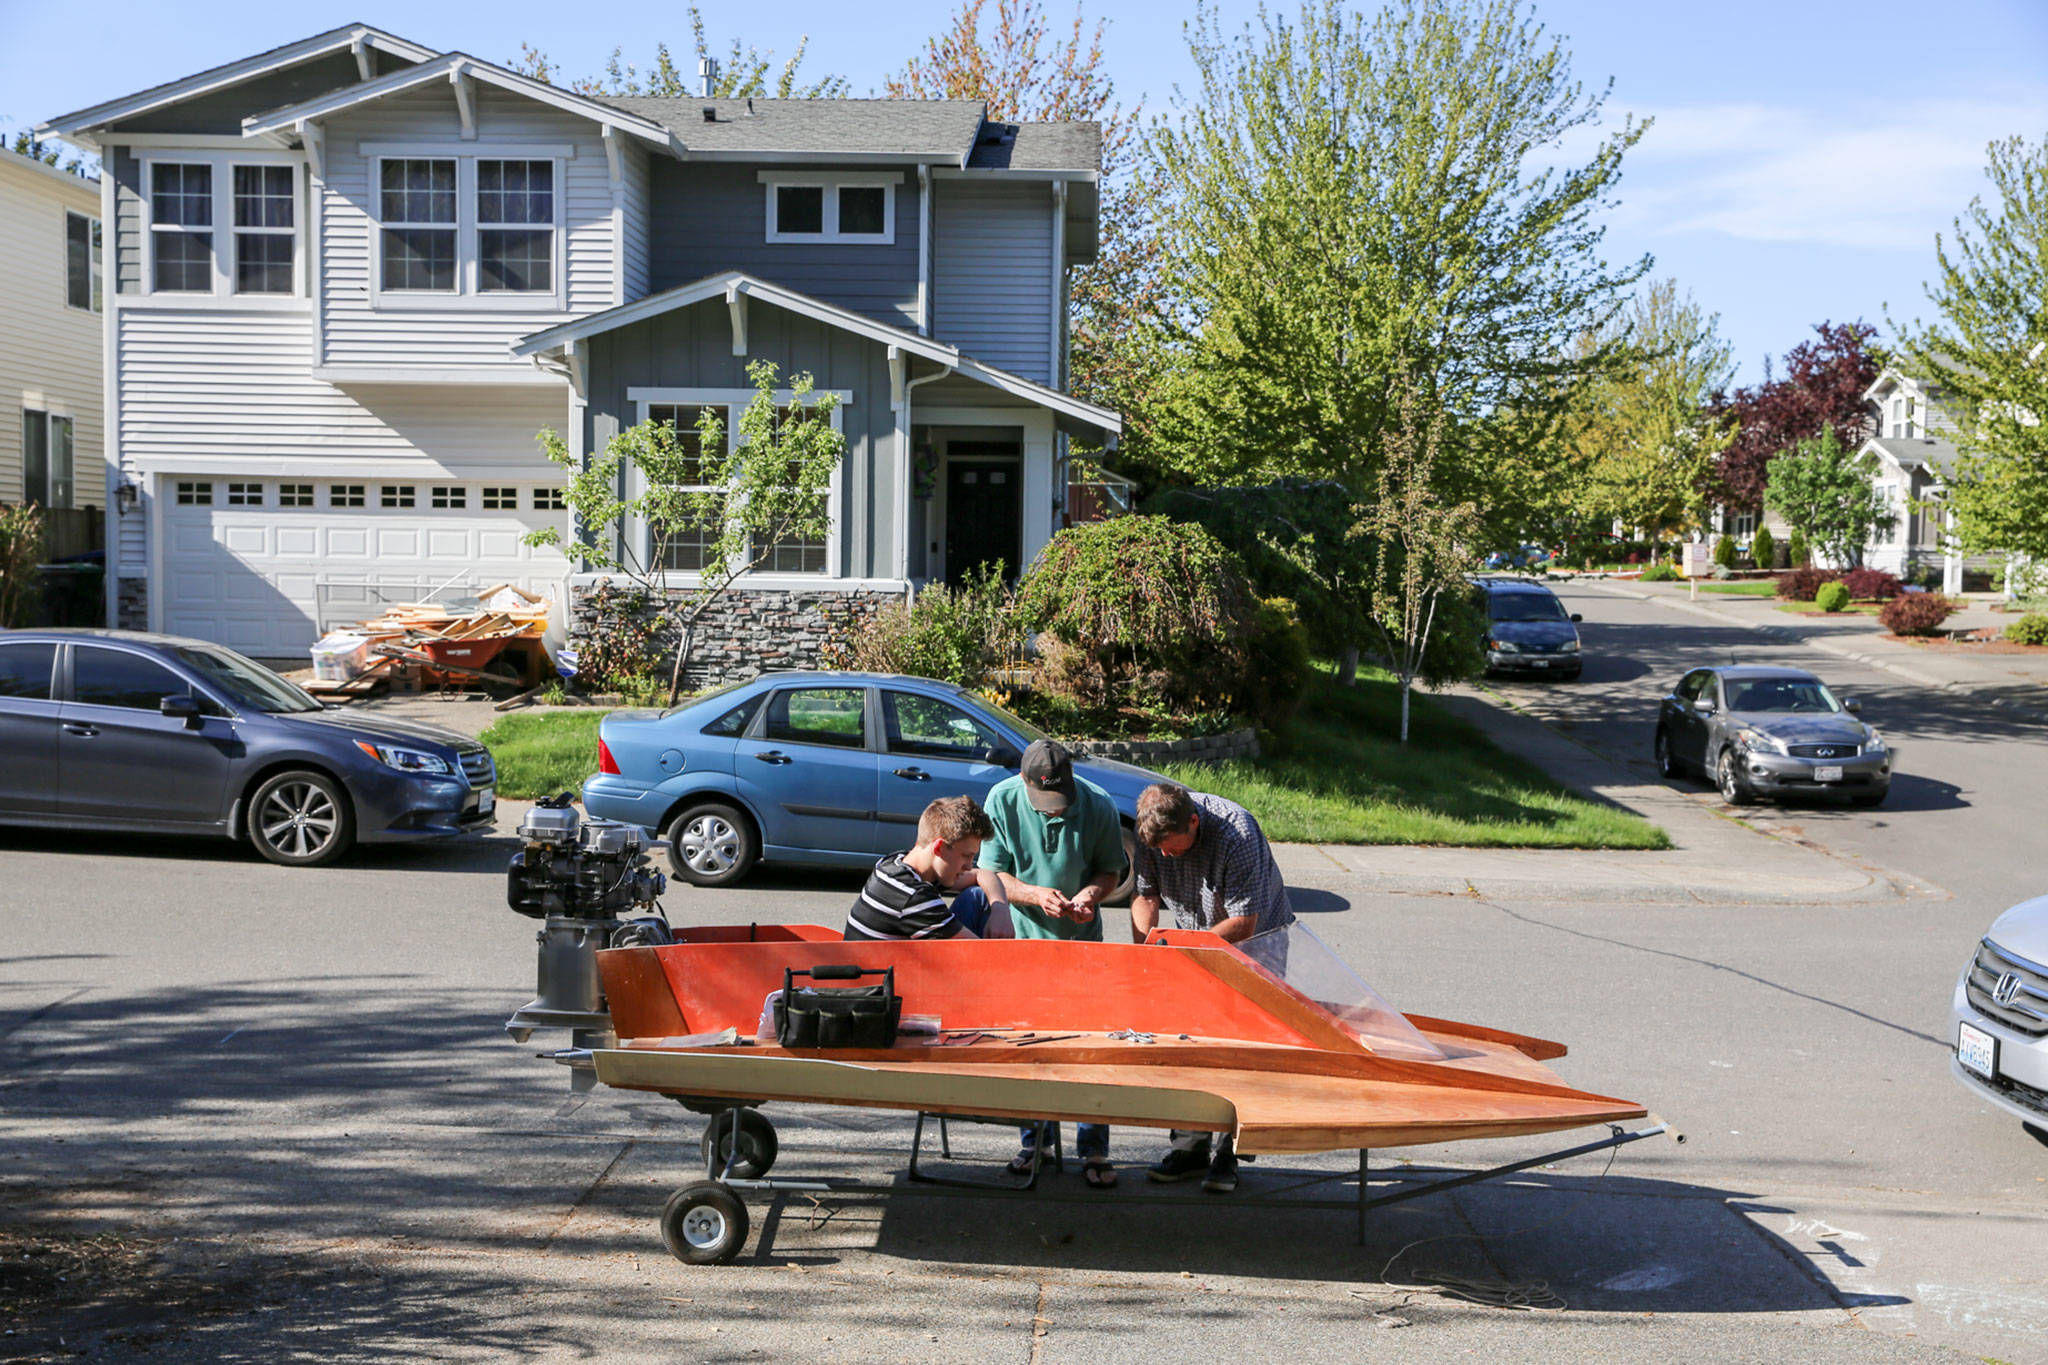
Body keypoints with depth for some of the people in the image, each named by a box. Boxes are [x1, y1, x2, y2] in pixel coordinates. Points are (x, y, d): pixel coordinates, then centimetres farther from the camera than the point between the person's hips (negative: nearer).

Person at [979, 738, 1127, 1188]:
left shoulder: (1098, 805, -13)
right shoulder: (1002, 800, -12)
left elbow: (1111, 868, 1)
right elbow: (993, 874, -6)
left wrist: (1091, 892, -21)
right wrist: (1036, 894, -24)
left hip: (1081, 938, -1)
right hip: (1021, 936, 1)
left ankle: (1093, 1150, 5)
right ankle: (1033, 1140, 20)